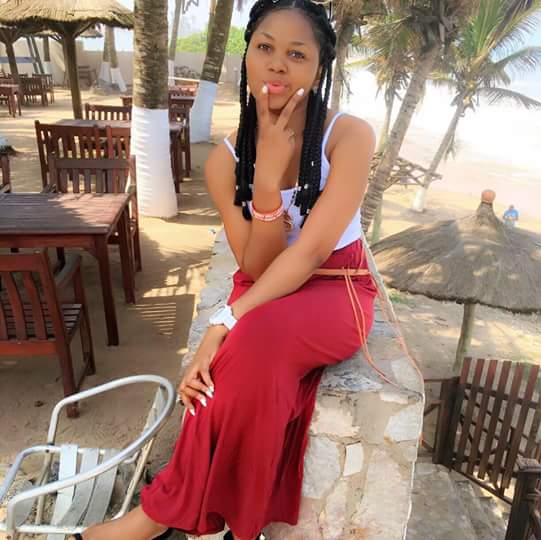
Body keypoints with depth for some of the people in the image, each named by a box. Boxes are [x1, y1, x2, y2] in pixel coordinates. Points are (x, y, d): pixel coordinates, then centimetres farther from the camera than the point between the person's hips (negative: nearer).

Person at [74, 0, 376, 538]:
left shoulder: (349, 136, -13)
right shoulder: (226, 160, -5)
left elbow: (310, 249, -23)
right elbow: (256, 269, -10)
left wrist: (223, 325, -30)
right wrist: (267, 176, -24)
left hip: (337, 291, -2)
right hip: (265, 293, 3)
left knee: (257, 339, -33)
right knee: (253, 361, -31)